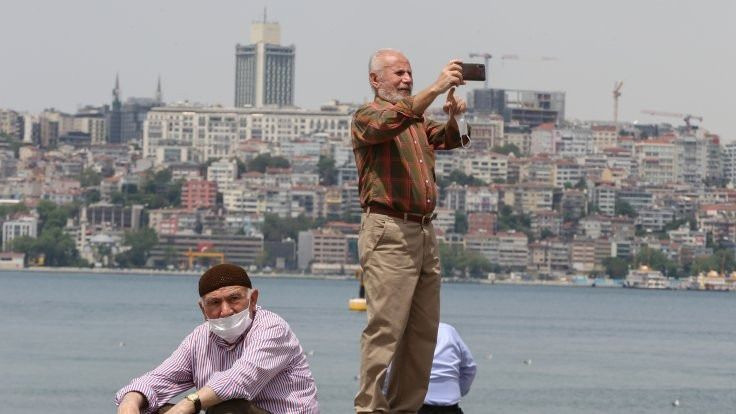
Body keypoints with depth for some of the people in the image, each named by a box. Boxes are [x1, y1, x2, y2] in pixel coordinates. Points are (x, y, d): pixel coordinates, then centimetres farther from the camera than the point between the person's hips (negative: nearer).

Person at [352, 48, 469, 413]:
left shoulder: (419, 122, 25)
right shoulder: (367, 116, 2)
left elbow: (451, 138, 11)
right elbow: (391, 121, -20)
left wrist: (455, 115, -12)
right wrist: (437, 88, -29)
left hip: (424, 233, 8)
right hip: (388, 231, -8)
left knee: (423, 331, 6)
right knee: (386, 327, -13)